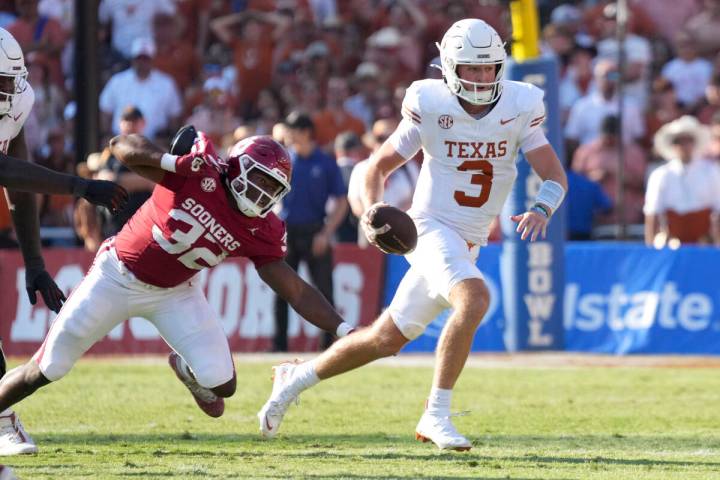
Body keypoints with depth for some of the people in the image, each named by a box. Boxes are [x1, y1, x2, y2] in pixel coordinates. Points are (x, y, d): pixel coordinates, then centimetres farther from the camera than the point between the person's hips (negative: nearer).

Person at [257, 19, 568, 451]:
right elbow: (379, 166, 2)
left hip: (468, 247, 5)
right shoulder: (431, 106, -9)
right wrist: (372, 208, -18)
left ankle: (297, 378, 32)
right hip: (433, 231, -5)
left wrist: (541, 209, -26)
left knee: (387, 339, 11)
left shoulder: (520, 107, -3)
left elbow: (556, 177, -4)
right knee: (475, 299, -32)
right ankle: (436, 416, -23)